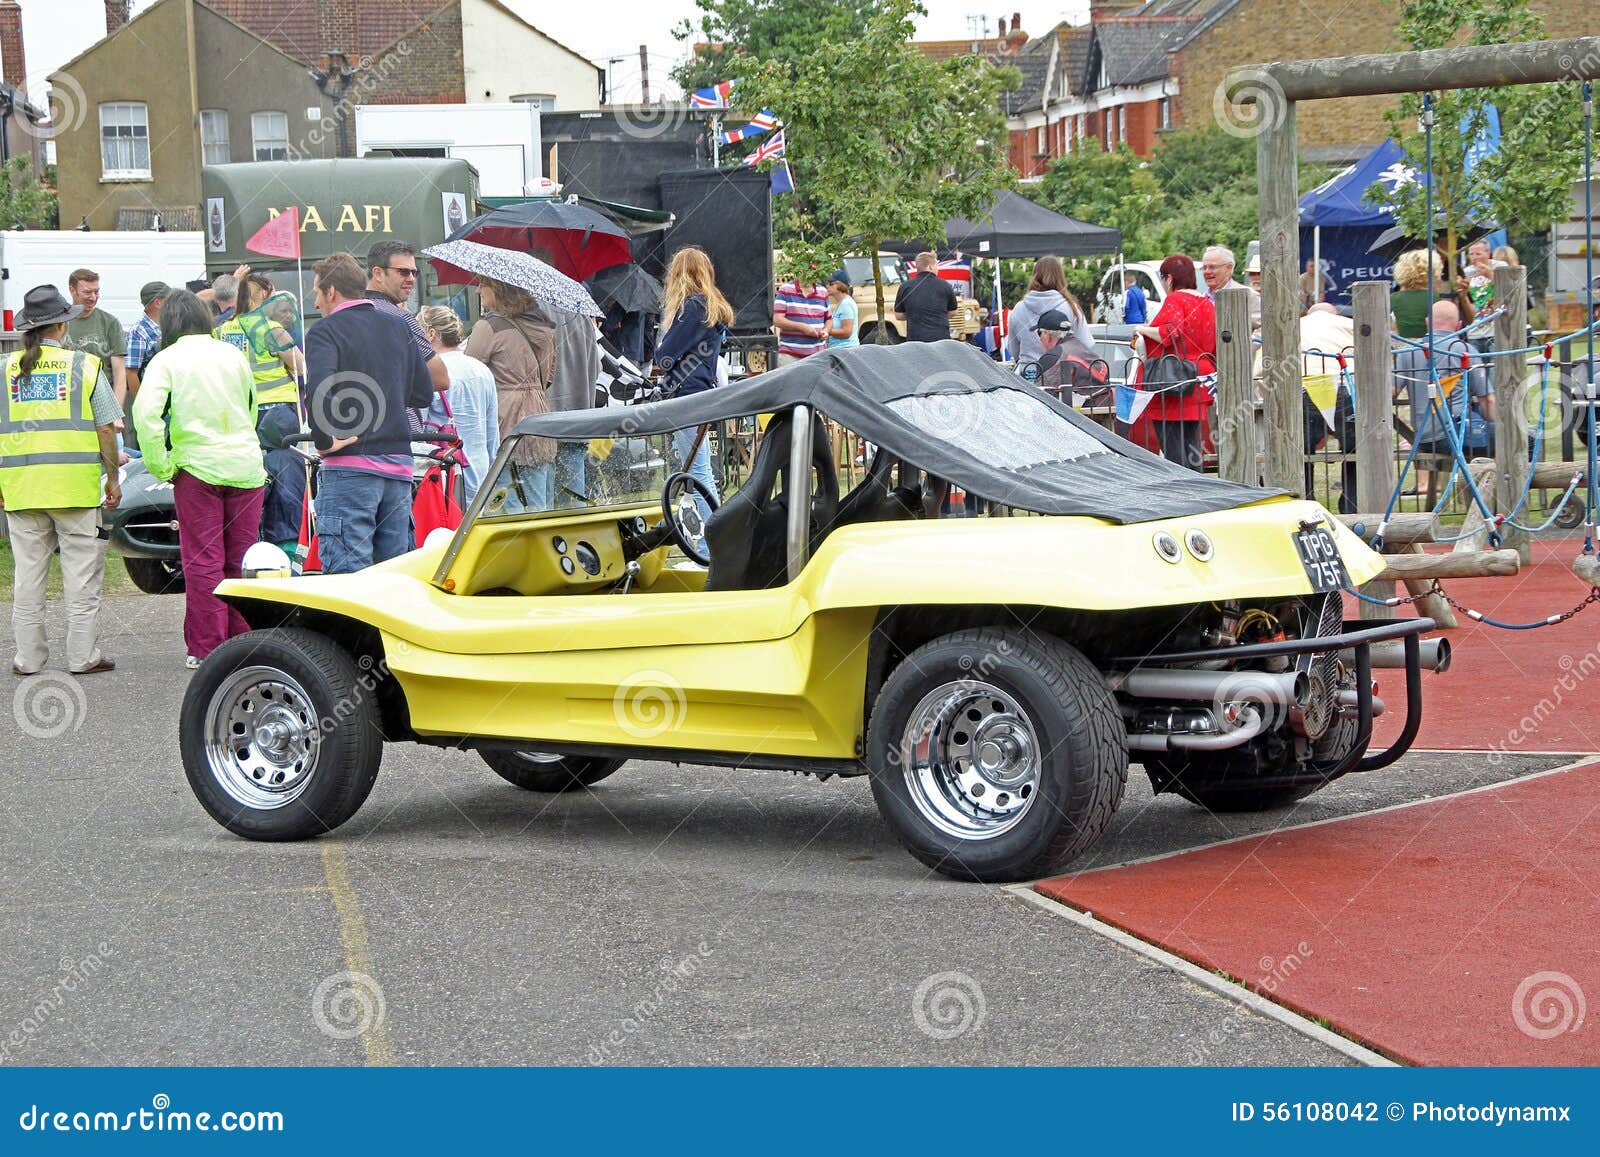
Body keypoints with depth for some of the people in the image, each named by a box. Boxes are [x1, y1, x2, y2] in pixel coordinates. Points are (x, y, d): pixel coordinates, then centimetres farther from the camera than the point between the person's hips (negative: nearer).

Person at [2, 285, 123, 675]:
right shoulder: (85, 365, -1)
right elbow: (106, 427, -3)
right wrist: (112, 478, 6)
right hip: (75, 483, -3)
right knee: (81, 573, 3)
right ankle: (82, 655, 4)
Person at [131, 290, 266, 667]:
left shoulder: (167, 360, -3)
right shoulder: (233, 355, 10)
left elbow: (146, 413, -16)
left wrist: (160, 467, -8)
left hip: (197, 469, -3)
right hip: (246, 466, 3)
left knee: (203, 562, 1)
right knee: (241, 561, 10)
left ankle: (206, 648, 2)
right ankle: (244, 641, 15)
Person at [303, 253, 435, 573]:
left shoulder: (324, 332, -6)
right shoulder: (397, 327, 14)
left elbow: (318, 391, -23)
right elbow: (424, 394, 18)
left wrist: (325, 440, -12)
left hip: (350, 466, -7)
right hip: (399, 465, 7)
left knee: (348, 575, -8)